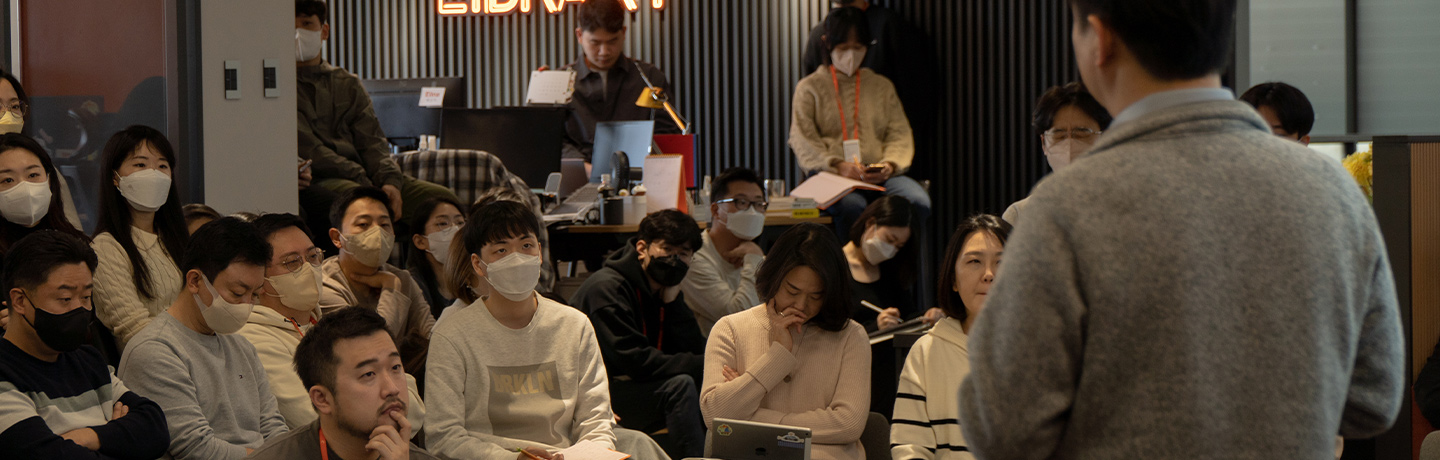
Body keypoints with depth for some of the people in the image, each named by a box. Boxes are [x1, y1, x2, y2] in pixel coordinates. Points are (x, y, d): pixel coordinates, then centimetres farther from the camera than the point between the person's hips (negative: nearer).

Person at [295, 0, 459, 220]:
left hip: (360, 174, 6)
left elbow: (371, 141, 12)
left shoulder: (348, 83, 23)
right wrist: (360, 180, -18)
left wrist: (390, 180, -10)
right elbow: (306, 148, -7)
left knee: (444, 198, -16)